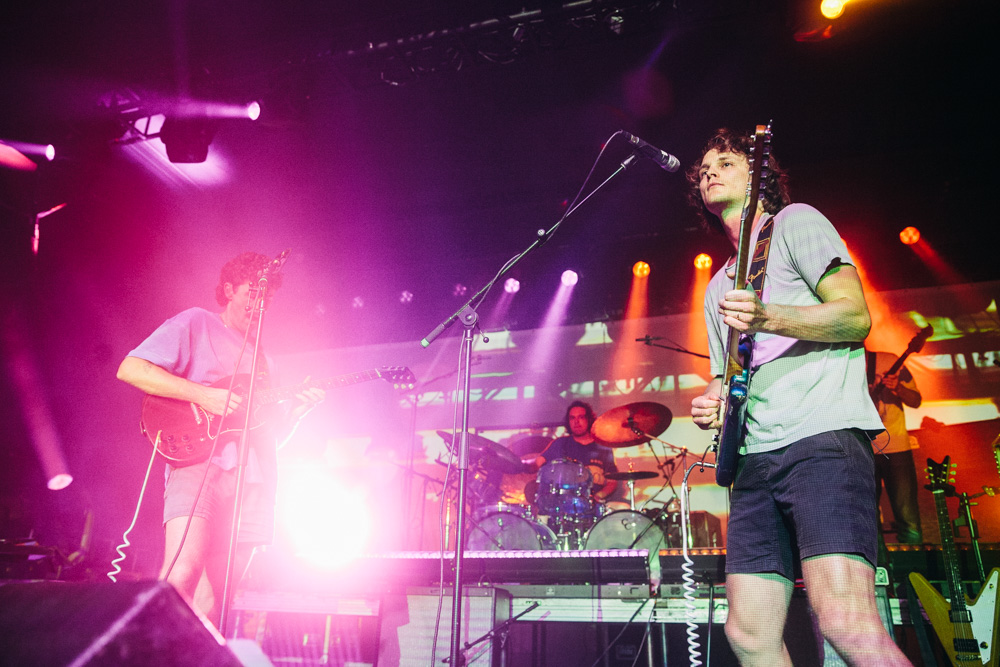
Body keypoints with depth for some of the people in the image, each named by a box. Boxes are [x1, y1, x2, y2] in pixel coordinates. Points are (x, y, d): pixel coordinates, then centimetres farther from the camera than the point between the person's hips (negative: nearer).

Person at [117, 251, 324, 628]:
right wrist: (201, 395, -14)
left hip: (250, 478, 6)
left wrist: (298, 410, 6)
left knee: (211, 602, 2)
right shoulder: (196, 324, 9)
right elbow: (130, 369, -5)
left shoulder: (263, 361, 28)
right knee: (183, 572, -26)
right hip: (198, 463, -6)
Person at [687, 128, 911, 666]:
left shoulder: (793, 222, 10)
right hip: (754, 457, 7)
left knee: (845, 621, -24)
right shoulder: (717, 287, 29)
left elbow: (856, 316, -3)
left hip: (822, 436, -7)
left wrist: (764, 318, -18)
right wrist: (711, 402, 8)